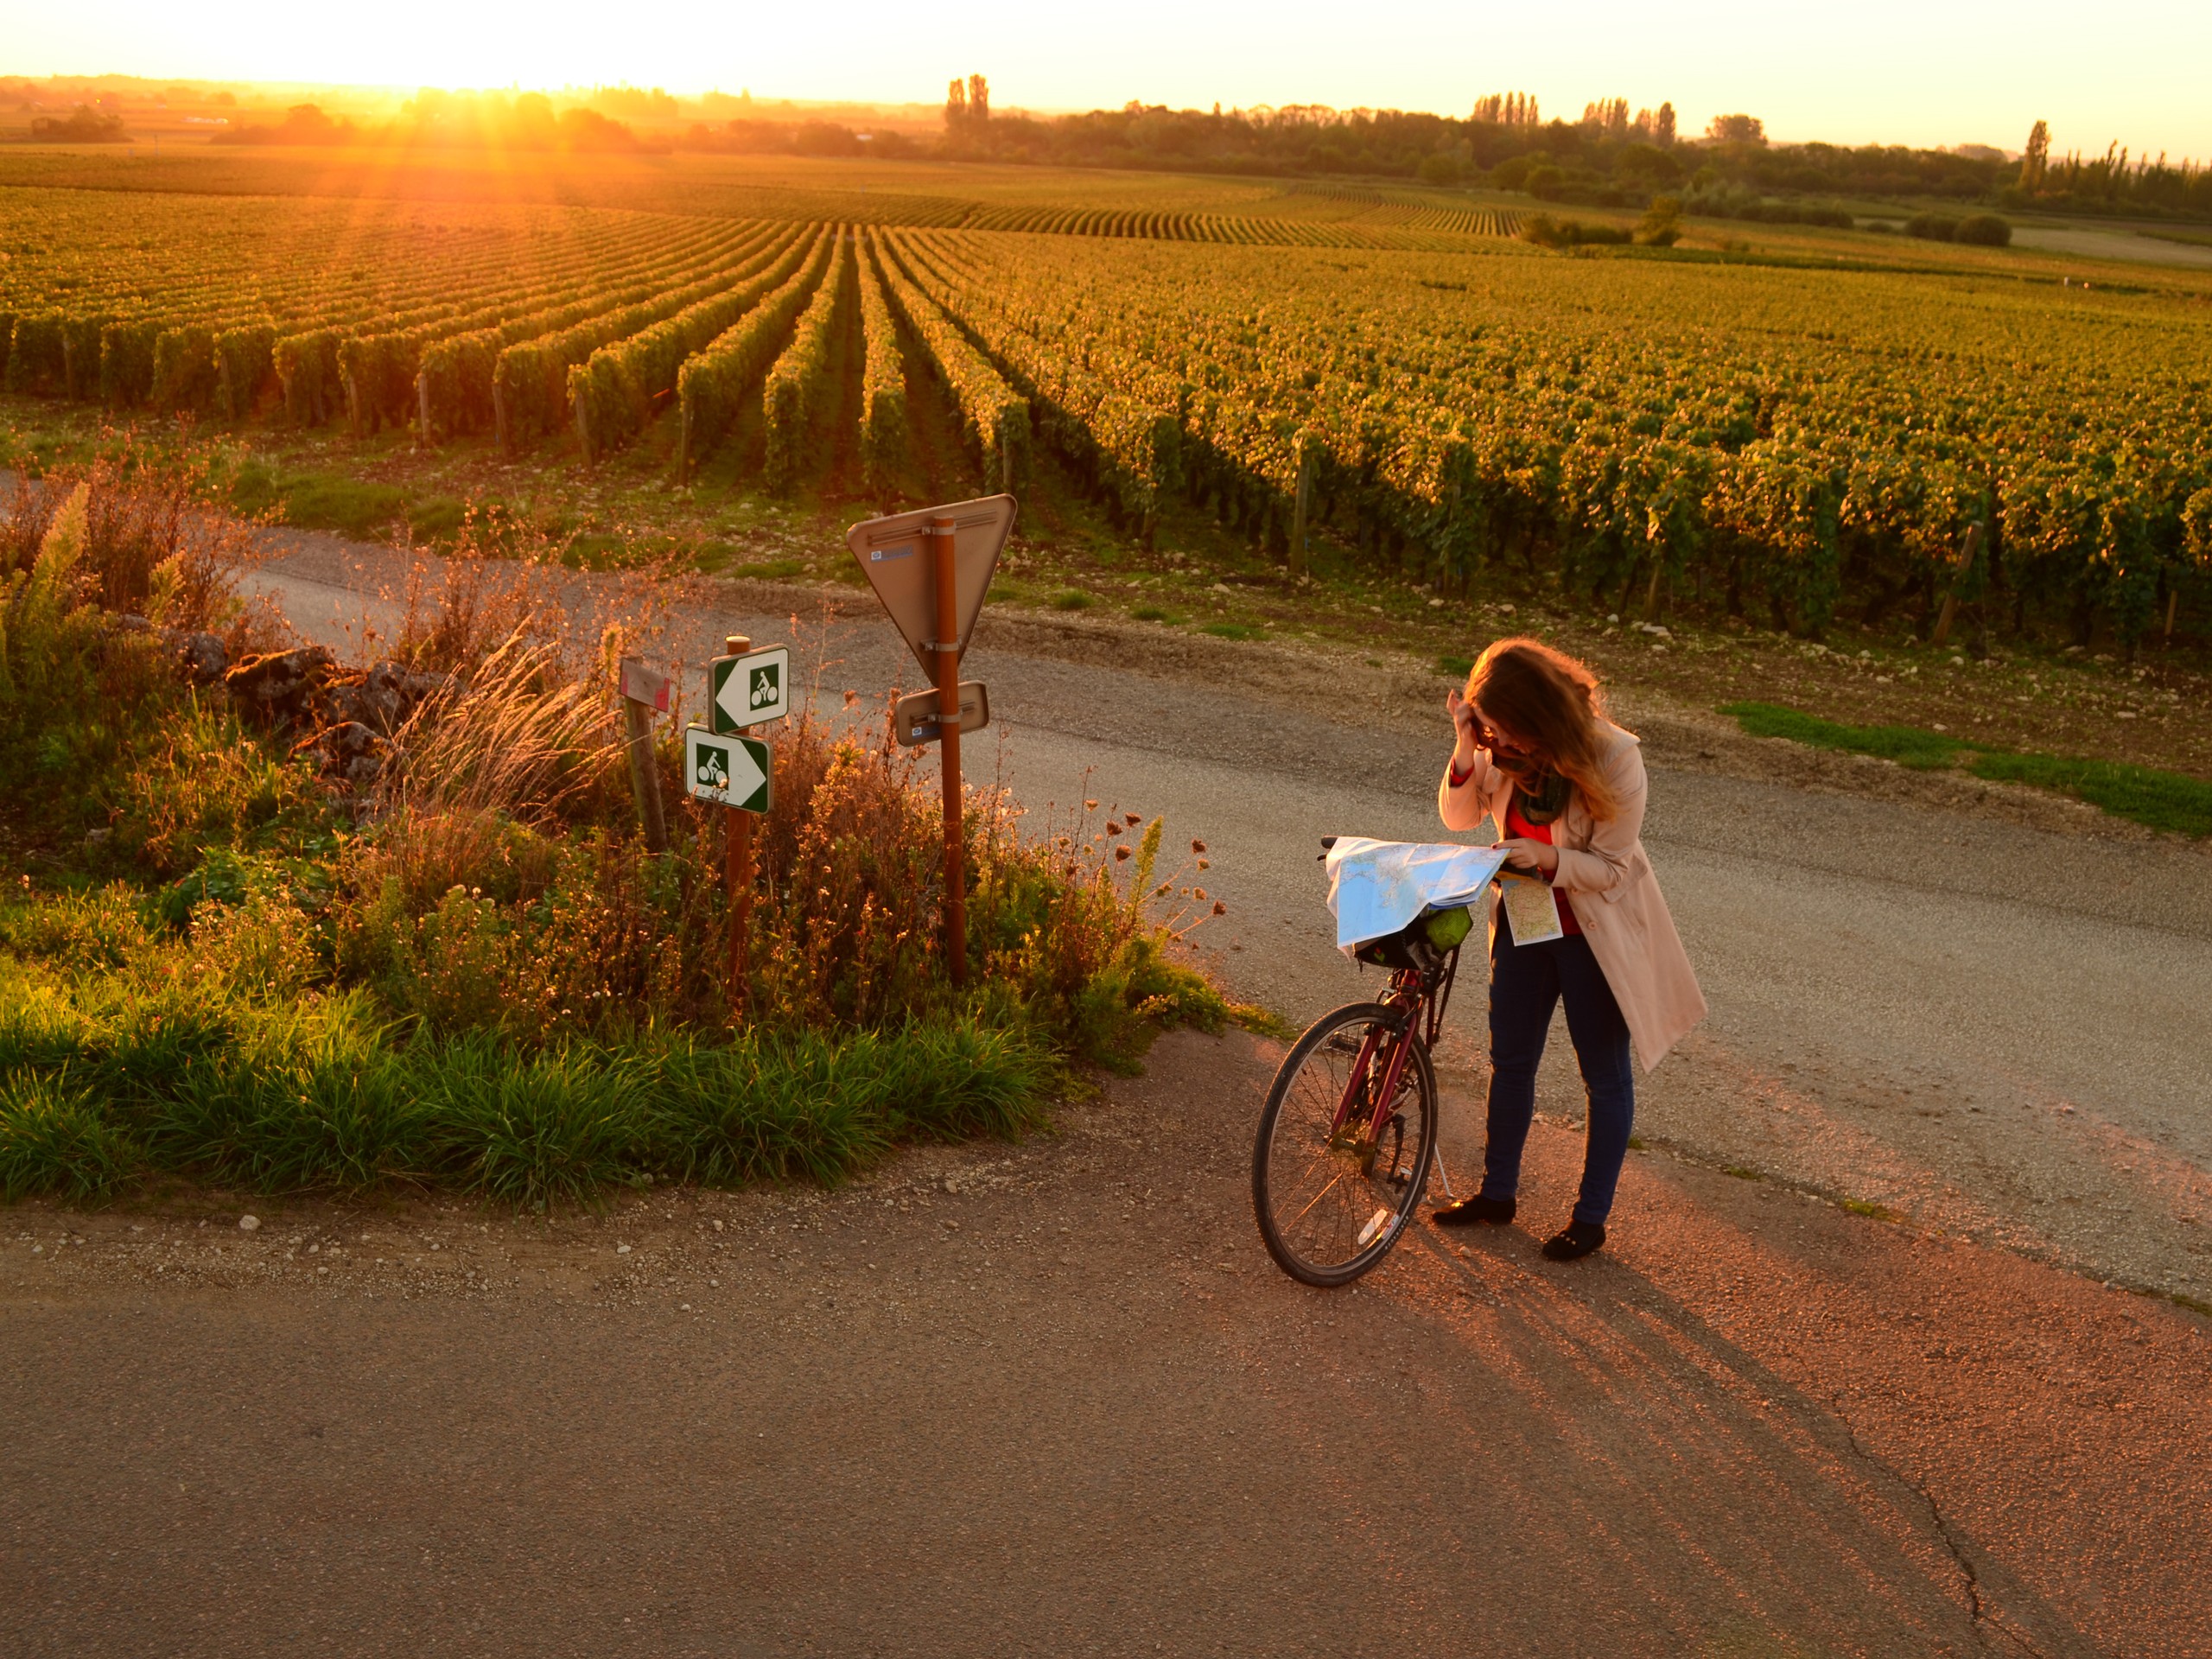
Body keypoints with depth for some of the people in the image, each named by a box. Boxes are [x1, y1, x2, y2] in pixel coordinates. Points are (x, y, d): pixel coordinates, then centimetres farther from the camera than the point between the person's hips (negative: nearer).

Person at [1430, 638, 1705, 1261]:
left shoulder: (1613, 758, -26)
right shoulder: (1502, 748, -13)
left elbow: (1610, 869, -20)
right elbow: (1459, 817, -5)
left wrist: (1548, 859, -38)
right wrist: (1465, 751, -23)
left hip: (1595, 932, -5)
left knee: (1605, 1074, 9)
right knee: (1510, 1061, 15)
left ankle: (1591, 1217, 22)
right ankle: (1497, 1191, 31)